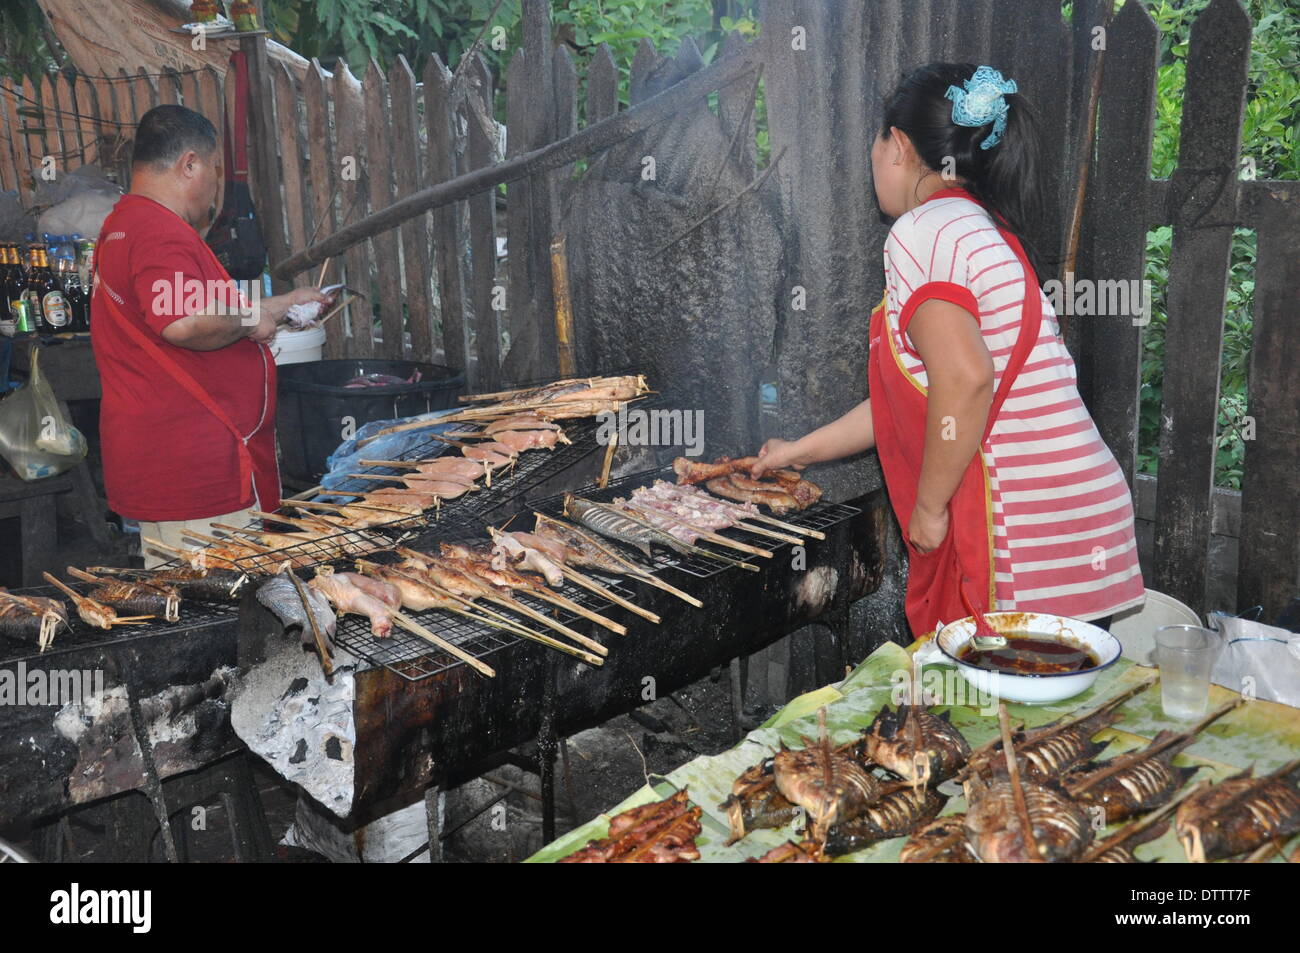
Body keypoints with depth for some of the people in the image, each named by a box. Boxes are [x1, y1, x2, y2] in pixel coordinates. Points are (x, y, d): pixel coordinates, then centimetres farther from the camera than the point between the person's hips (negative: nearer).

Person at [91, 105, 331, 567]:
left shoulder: (123, 224, 20)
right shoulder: (160, 230, -16)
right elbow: (184, 324, -32)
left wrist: (278, 304, 32)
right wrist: (248, 321, -14)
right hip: (195, 467, -11)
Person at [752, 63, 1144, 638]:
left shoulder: (920, 232, -9)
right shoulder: (983, 230, 21)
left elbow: (964, 378, -24)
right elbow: (921, 394, 26)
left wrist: (929, 507, -11)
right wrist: (802, 451, 34)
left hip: (1028, 533, -9)